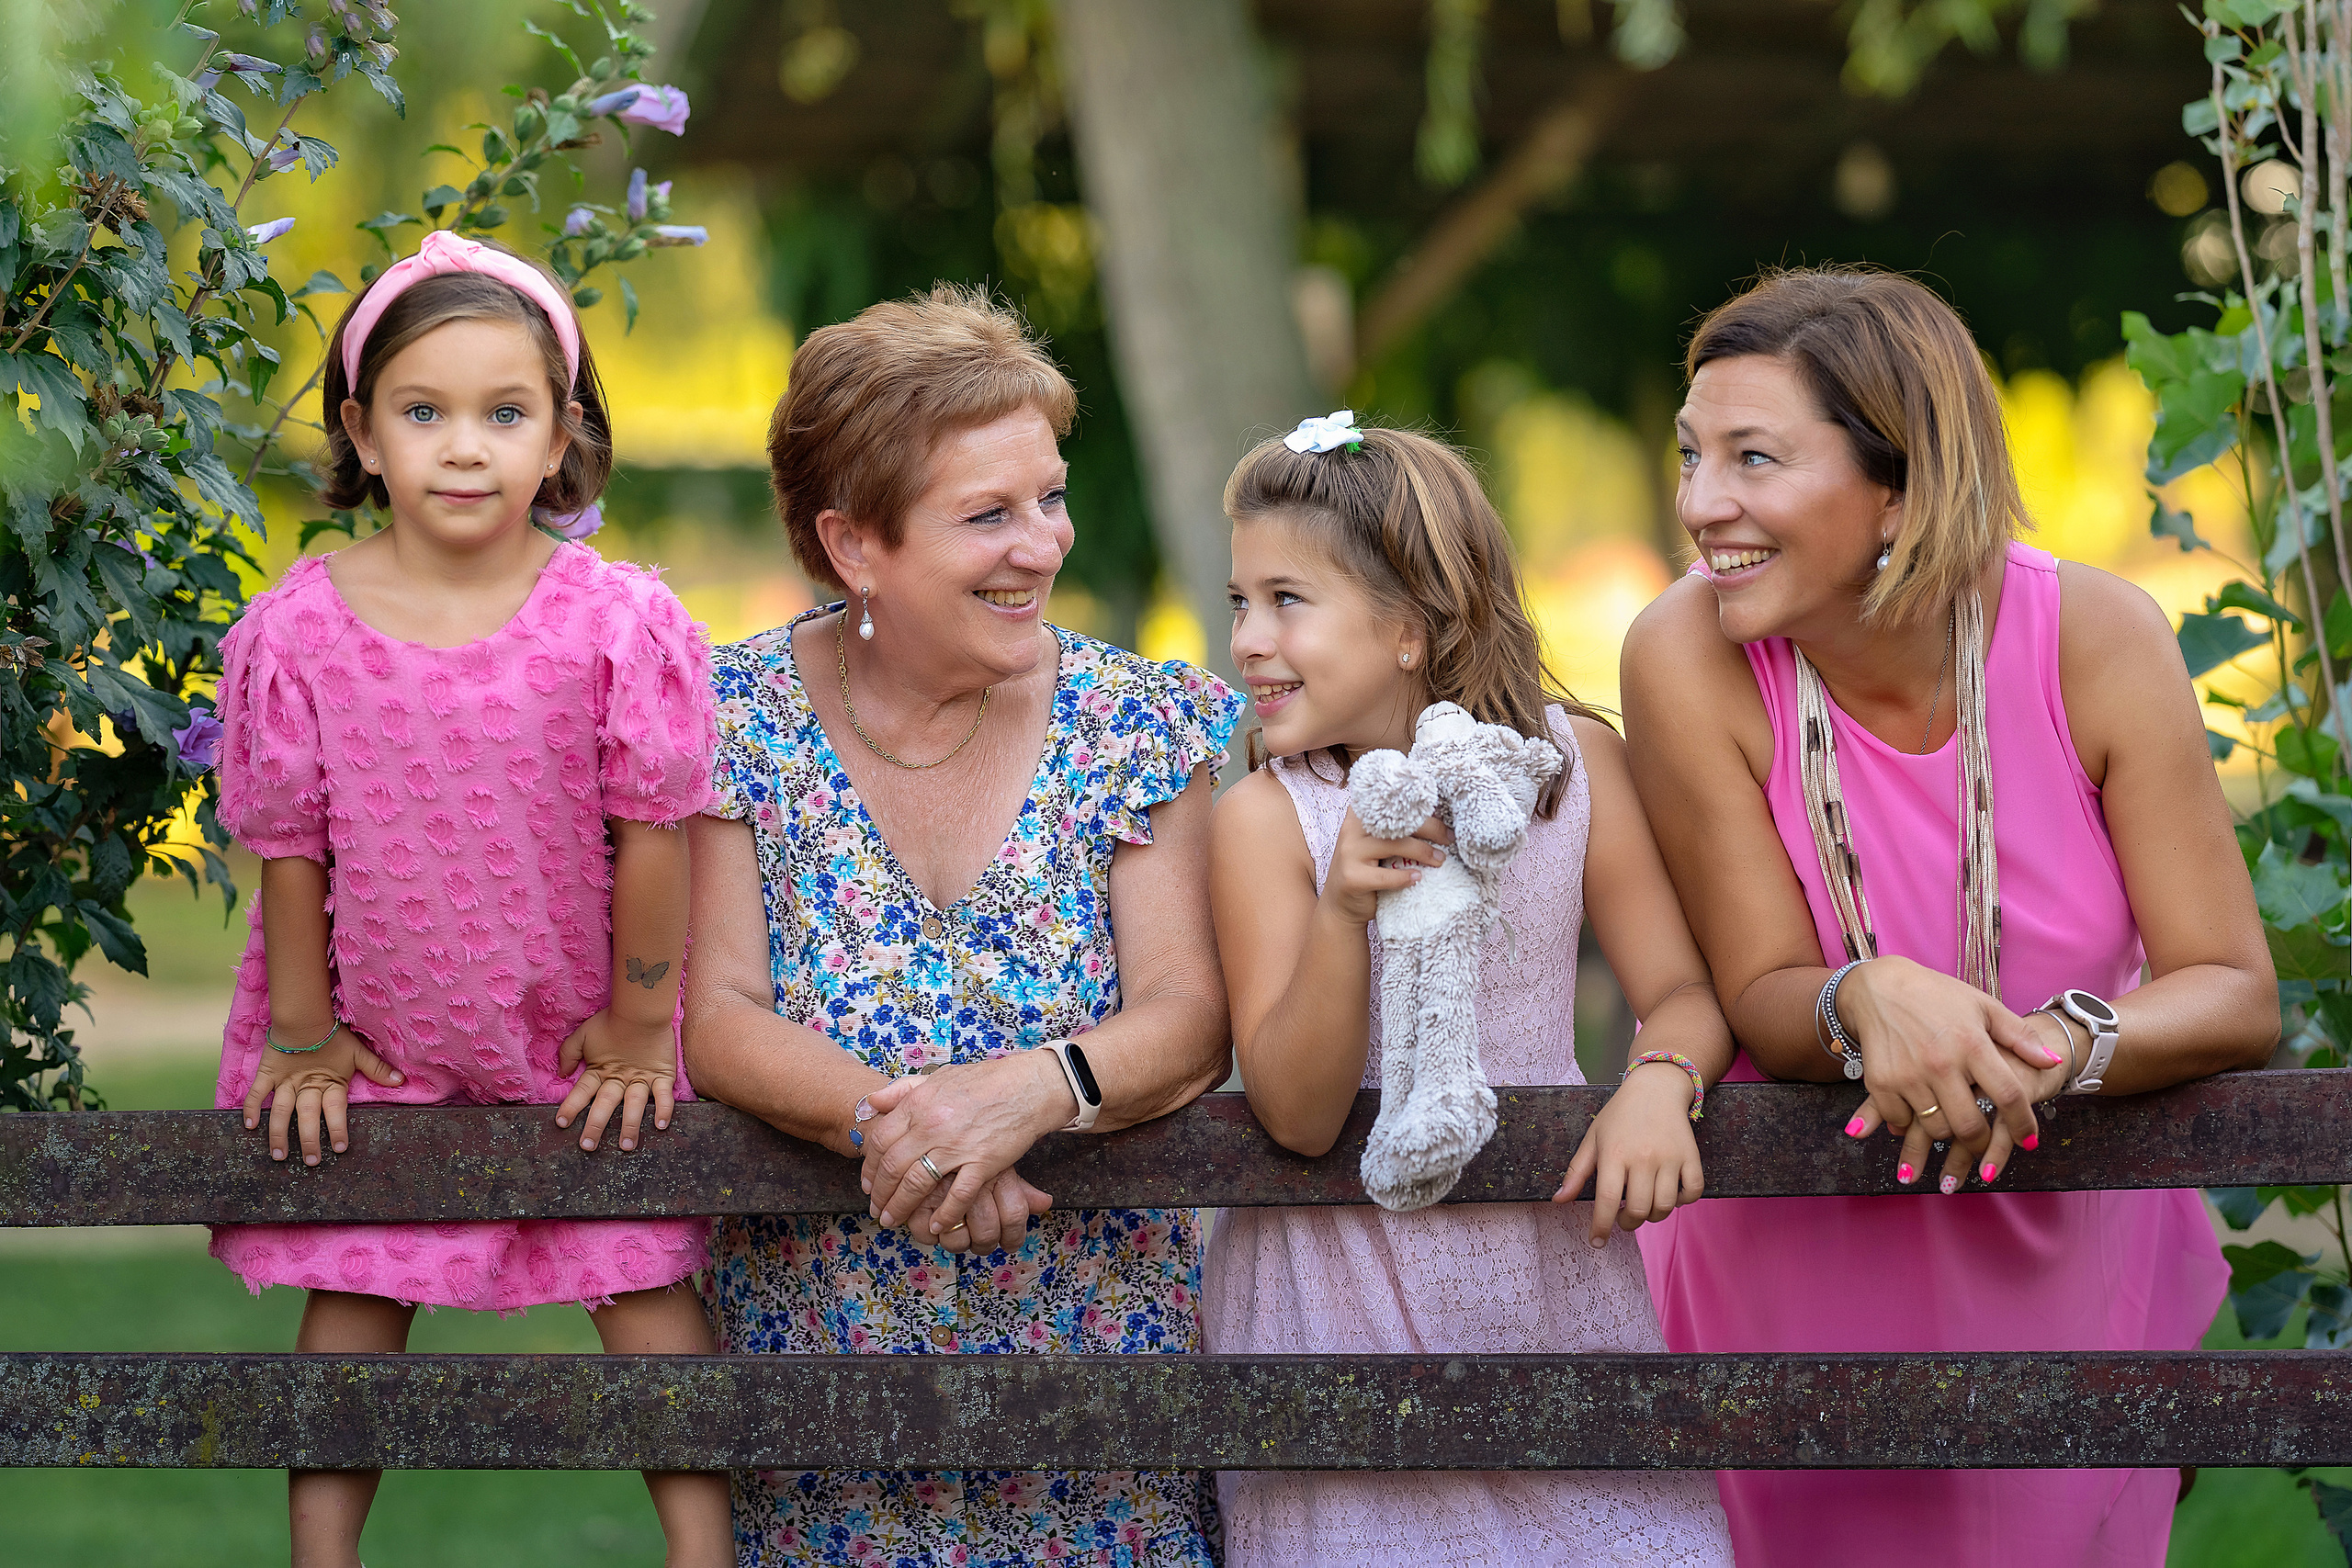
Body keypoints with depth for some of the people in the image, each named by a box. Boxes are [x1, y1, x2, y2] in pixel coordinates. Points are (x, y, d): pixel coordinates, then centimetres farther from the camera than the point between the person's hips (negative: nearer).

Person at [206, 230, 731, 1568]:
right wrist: (301, 1038, 1)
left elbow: (650, 834, -9)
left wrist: (638, 1029, -4)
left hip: (581, 1033, -1)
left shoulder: (620, 624, -17)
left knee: (645, 1282, 1)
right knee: (354, 1296, 7)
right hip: (376, 1039, 1)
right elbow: (290, 847, -5)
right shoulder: (299, 631, -14)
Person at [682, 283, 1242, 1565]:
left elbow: (1189, 1017, -8)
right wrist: (885, 1114, -27)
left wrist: (1041, 1086, -29)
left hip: (1099, 1347, 1)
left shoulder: (1136, 725, -2)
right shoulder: (738, 717, -4)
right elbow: (715, 1016, -8)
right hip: (820, 1345, -1)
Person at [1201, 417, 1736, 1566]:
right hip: (1344, 1293, -2)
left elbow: (1683, 987, 0)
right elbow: (1298, 1115, -16)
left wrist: (1658, 1083, -23)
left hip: (1551, 1278, 2)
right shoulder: (1263, 821, -9)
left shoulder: (1575, 760, -3)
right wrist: (1343, 914, -30)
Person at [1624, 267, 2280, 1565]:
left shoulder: (2095, 640, -18)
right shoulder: (1689, 661, -20)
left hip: (2074, 1258, 1)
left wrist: (2055, 1052, -37)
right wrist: (1867, 1002, -39)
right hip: (1799, 1275, -1)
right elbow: (1759, 998, -15)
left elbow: (2235, 995, -16)